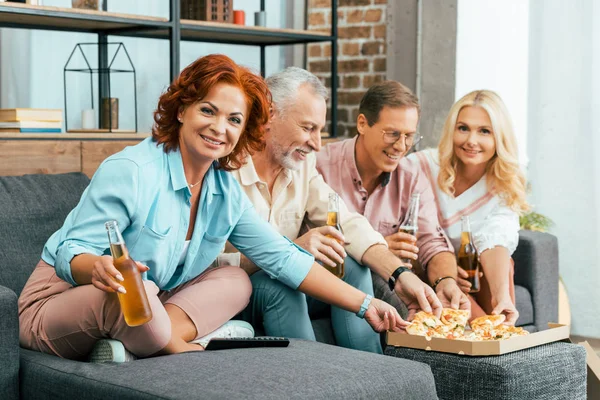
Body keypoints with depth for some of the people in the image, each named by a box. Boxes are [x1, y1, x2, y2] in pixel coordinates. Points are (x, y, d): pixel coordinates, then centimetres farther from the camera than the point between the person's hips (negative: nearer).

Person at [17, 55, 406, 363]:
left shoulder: (227, 192, 1)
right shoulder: (130, 171, -22)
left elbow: (283, 257, 3)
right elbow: (70, 253, -23)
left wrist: (365, 305, -1)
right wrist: (98, 267, -48)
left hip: (149, 307, 7)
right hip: (62, 299, -7)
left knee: (235, 281, -5)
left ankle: (150, 338, -22)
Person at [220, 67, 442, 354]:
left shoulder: (302, 164, 5)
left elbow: (348, 224, -4)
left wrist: (399, 274, -20)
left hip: (282, 287, 7)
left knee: (353, 267, -11)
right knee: (280, 285, -33)